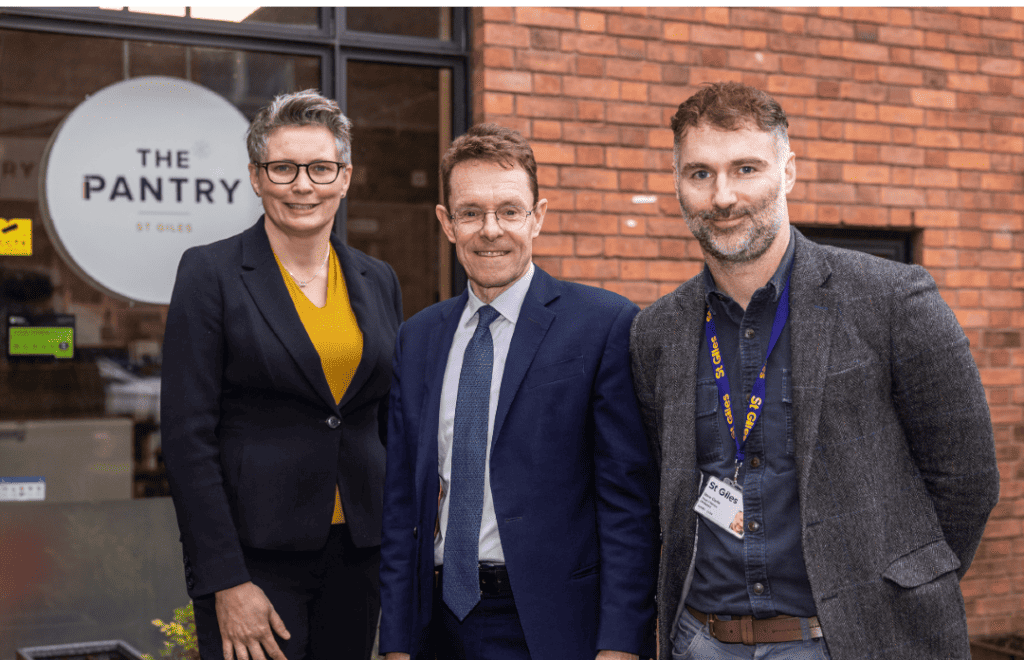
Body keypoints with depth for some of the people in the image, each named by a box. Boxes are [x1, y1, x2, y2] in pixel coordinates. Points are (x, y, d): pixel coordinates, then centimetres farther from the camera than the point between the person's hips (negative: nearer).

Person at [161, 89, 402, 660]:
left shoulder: (379, 281, 9)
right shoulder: (211, 272, -5)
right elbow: (188, 436, -9)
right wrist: (226, 581, -14)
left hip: (359, 552, 4)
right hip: (255, 550, -4)